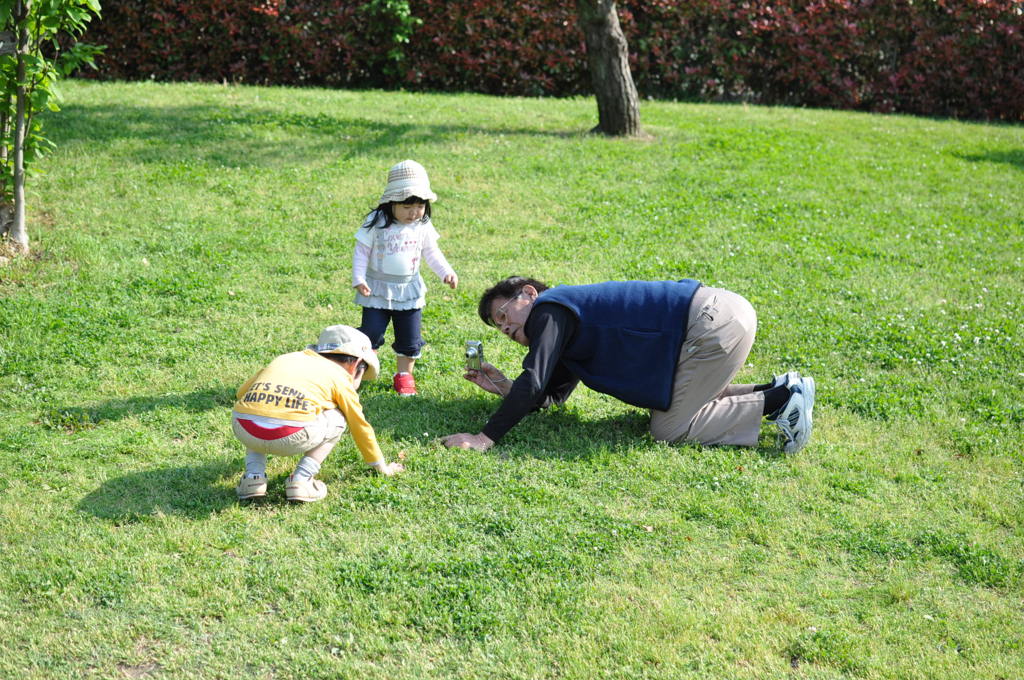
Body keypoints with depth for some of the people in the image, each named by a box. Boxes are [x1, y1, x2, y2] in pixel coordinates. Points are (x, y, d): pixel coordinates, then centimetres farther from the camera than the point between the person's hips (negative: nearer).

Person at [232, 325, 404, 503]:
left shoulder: (284, 359, 33)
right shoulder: (340, 377, 21)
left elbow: (242, 392, 33)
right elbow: (360, 427, 29)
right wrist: (382, 467, 43)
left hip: (242, 428, 4)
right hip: (291, 439, -4)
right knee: (336, 419, 25)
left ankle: (253, 477, 18)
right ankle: (301, 479, 11)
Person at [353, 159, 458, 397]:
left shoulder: (423, 227, -3)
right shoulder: (376, 223, -13)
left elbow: (432, 253, 9)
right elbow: (361, 251, -9)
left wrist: (447, 272, -4)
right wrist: (358, 279, -18)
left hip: (409, 290, 3)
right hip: (377, 289, -3)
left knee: (410, 338, 8)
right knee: (371, 333, -2)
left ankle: (404, 375, 24)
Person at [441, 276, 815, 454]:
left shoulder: (550, 310, -6)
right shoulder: (572, 318, 22)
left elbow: (534, 384, -17)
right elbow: (552, 395, 23)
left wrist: (486, 438, -17)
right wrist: (504, 387, 11)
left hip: (714, 323, -10)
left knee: (669, 428, -5)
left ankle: (778, 401, -2)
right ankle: (781, 389, 17)